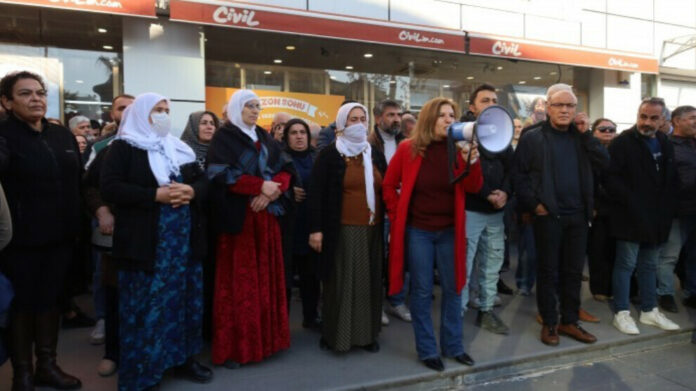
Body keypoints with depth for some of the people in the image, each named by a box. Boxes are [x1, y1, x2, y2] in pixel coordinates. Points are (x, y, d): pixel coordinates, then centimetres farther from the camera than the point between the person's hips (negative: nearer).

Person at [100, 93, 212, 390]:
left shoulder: (179, 148, 15)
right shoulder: (123, 147, -1)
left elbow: (202, 178, 15)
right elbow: (109, 187, -12)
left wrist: (192, 190, -8)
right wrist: (155, 195, -20)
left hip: (183, 237, 6)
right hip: (145, 241, -5)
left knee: (183, 297, 10)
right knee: (146, 303, 1)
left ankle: (183, 357, 25)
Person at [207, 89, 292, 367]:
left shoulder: (264, 138, 16)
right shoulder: (224, 137, -1)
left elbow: (285, 169, 8)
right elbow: (221, 175, -14)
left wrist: (272, 190, -11)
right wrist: (261, 186, -17)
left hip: (266, 216, 6)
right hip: (237, 217, -5)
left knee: (266, 277, 8)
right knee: (239, 280, -3)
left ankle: (266, 337, 18)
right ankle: (233, 346, 8)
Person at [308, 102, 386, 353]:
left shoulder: (376, 156, 13)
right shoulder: (329, 155, -3)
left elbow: (385, 190, 18)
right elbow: (316, 193, -7)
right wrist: (316, 228, -13)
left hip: (372, 229, 5)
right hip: (342, 230, -5)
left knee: (369, 281, 9)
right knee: (341, 282, 2)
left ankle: (367, 334, 23)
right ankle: (334, 334, 17)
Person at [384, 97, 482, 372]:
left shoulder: (459, 149, -1)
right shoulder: (409, 149, -6)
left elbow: (473, 188, -9)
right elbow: (389, 185, 1)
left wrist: (471, 161, -25)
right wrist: (397, 218, -2)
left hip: (450, 230, 3)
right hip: (417, 230, -2)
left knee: (452, 288, 12)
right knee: (422, 291, 6)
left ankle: (453, 345, 29)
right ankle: (426, 350, 22)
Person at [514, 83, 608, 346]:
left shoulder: (581, 137, 12)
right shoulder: (532, 137, -3)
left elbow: (604, 162, 0)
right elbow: (519, 174, -7)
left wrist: (586, 133, -6)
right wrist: (533, 204, -13)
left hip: (578, 215, 5)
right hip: (548, 215, -4)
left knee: (574, 271, 12)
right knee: (548, 271, 5)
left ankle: (570, 321, 26)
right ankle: (549, 323, 18)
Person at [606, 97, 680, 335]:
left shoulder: (665, 144, 12)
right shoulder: (623, 142, -9)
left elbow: (671, 181, 18)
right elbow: (610, 177, -16)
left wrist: (668, 211, 6)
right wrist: (631, 203, -19)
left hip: (657, 218, 7)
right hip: (630, 217, -7)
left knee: (649, 265, 15)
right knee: (626, 265, 0)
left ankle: (649, 311, 26)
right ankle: (621, 313, 9)